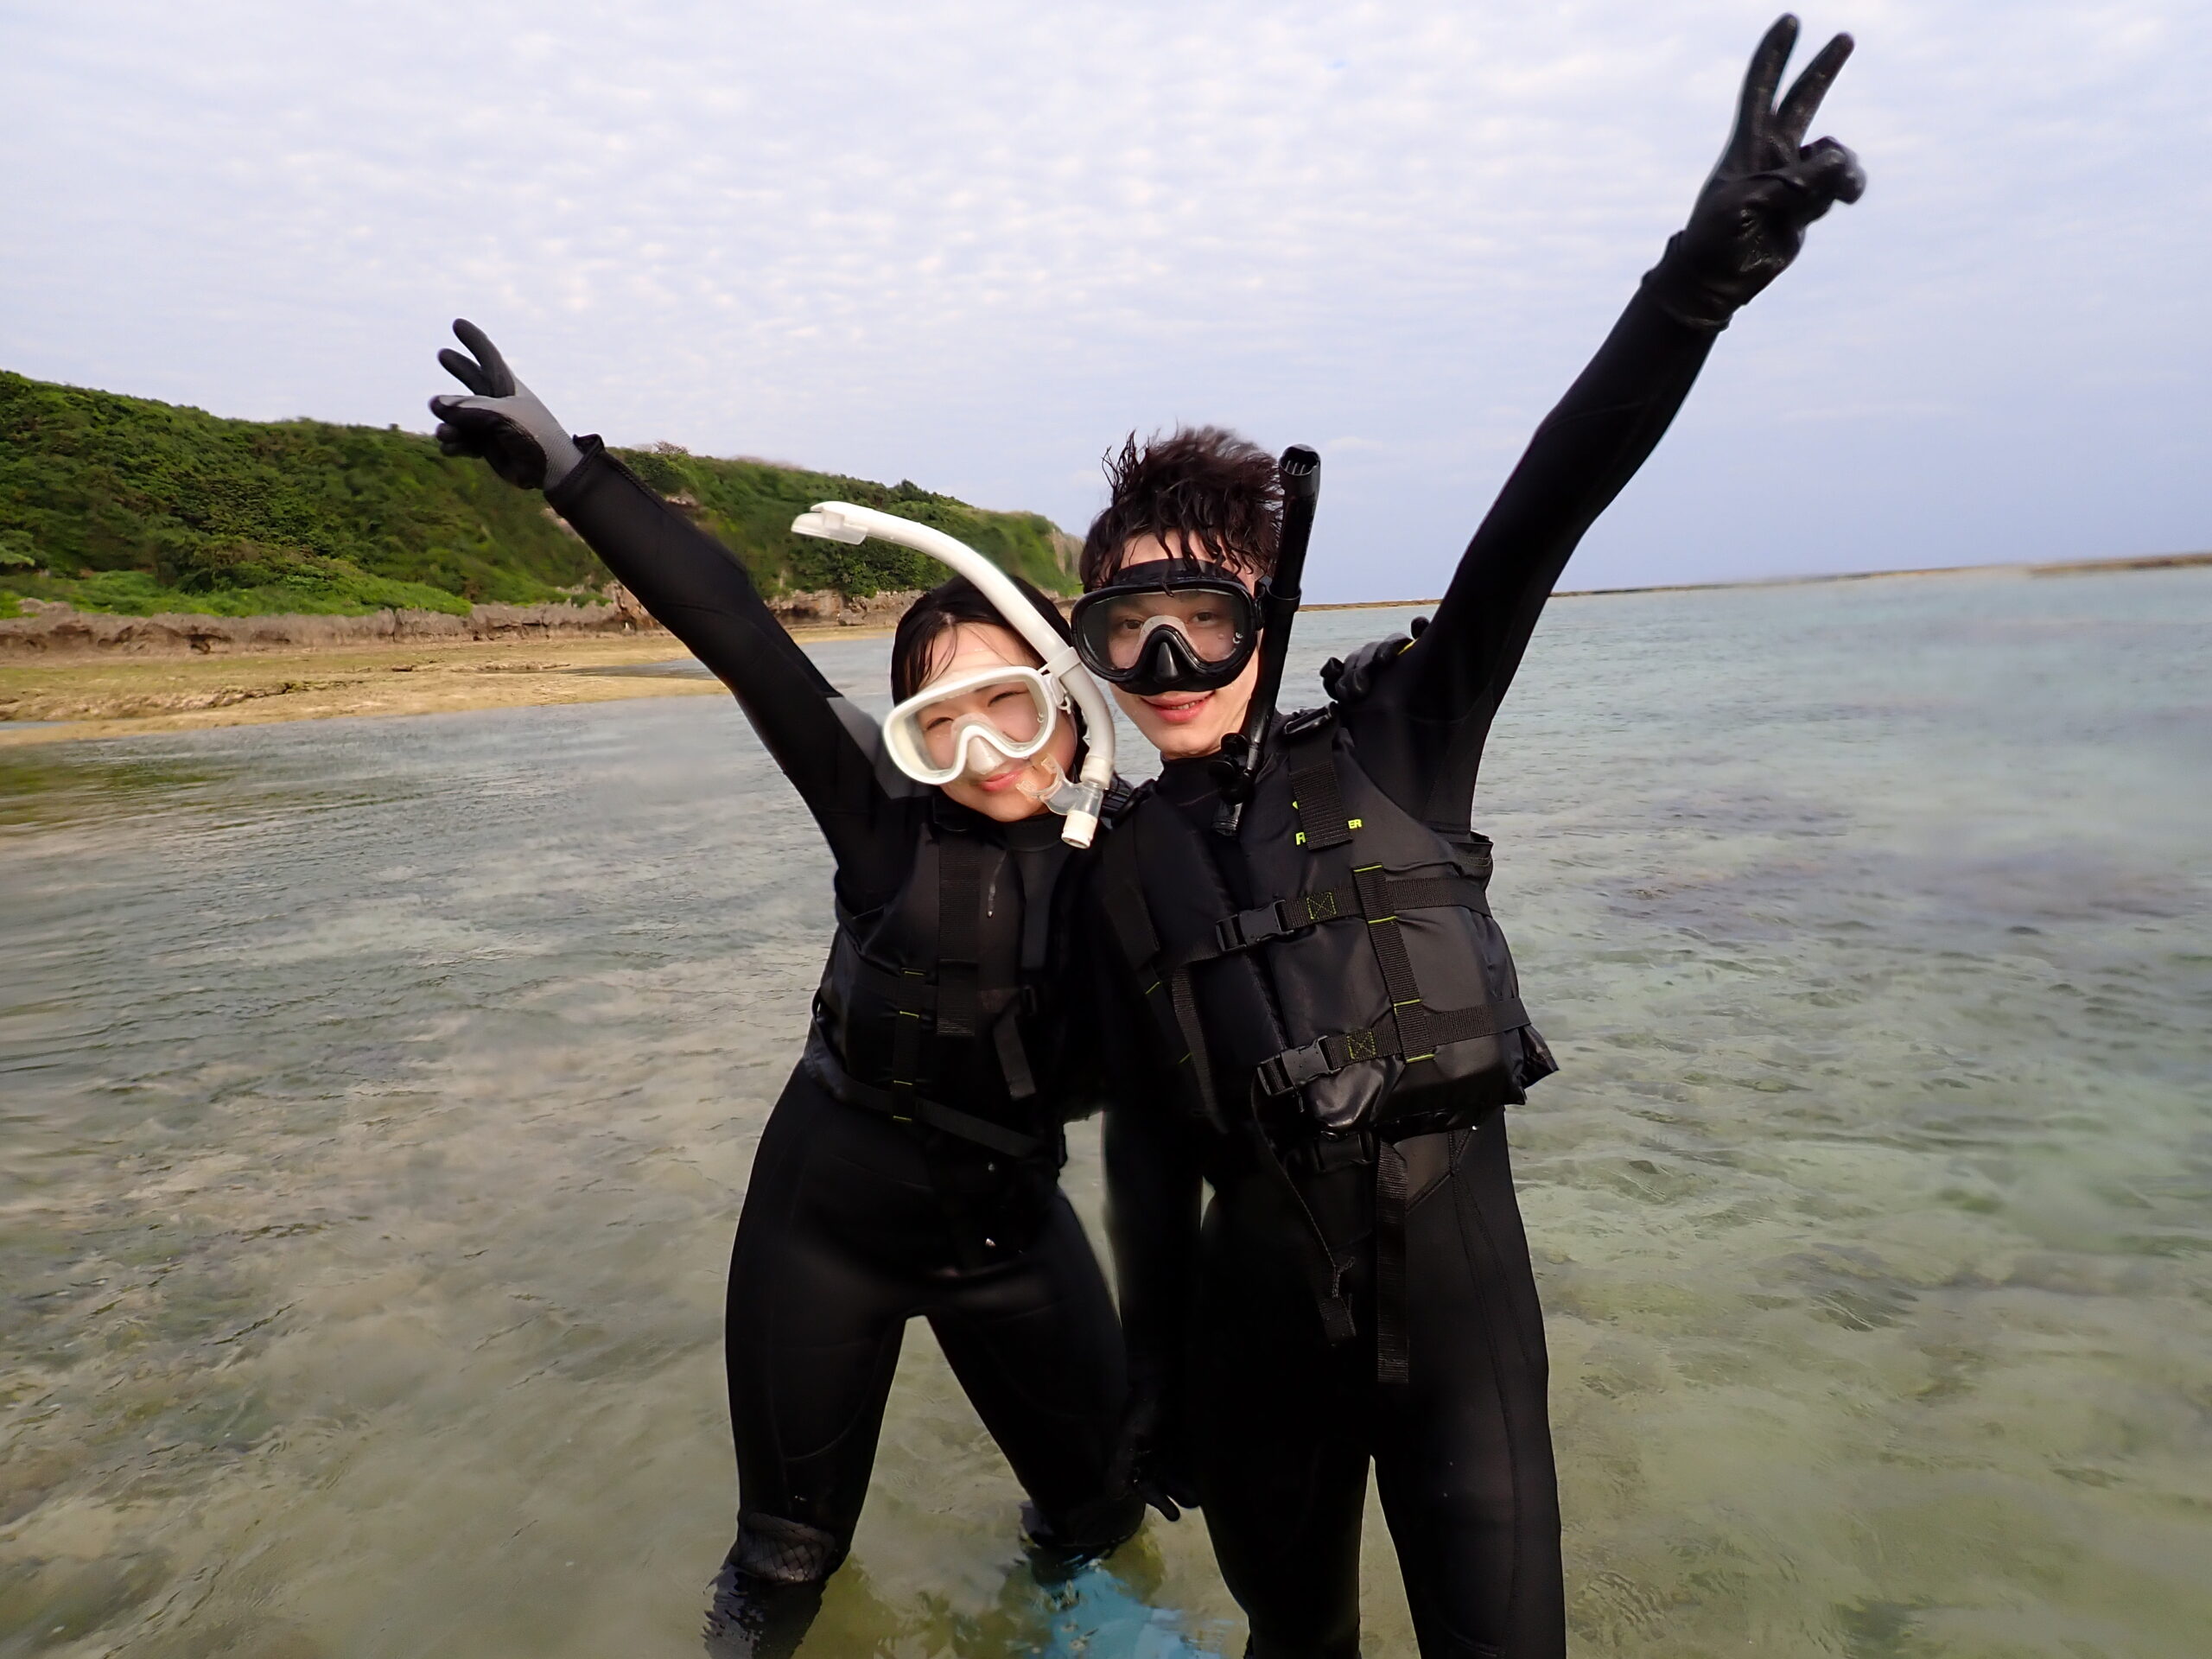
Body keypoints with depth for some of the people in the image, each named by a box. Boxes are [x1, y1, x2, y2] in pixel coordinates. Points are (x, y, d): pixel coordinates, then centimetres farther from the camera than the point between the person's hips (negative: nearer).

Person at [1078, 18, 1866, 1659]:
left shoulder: (1398, 742, -3)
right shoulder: (1128, 862, 4)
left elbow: (1535, 524, -17)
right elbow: (1145, 1130, 7)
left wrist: (1704, 273, -28)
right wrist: (1154, 1376, 10)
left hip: (1458, 1271, -2)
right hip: (1256, 1290, 2)